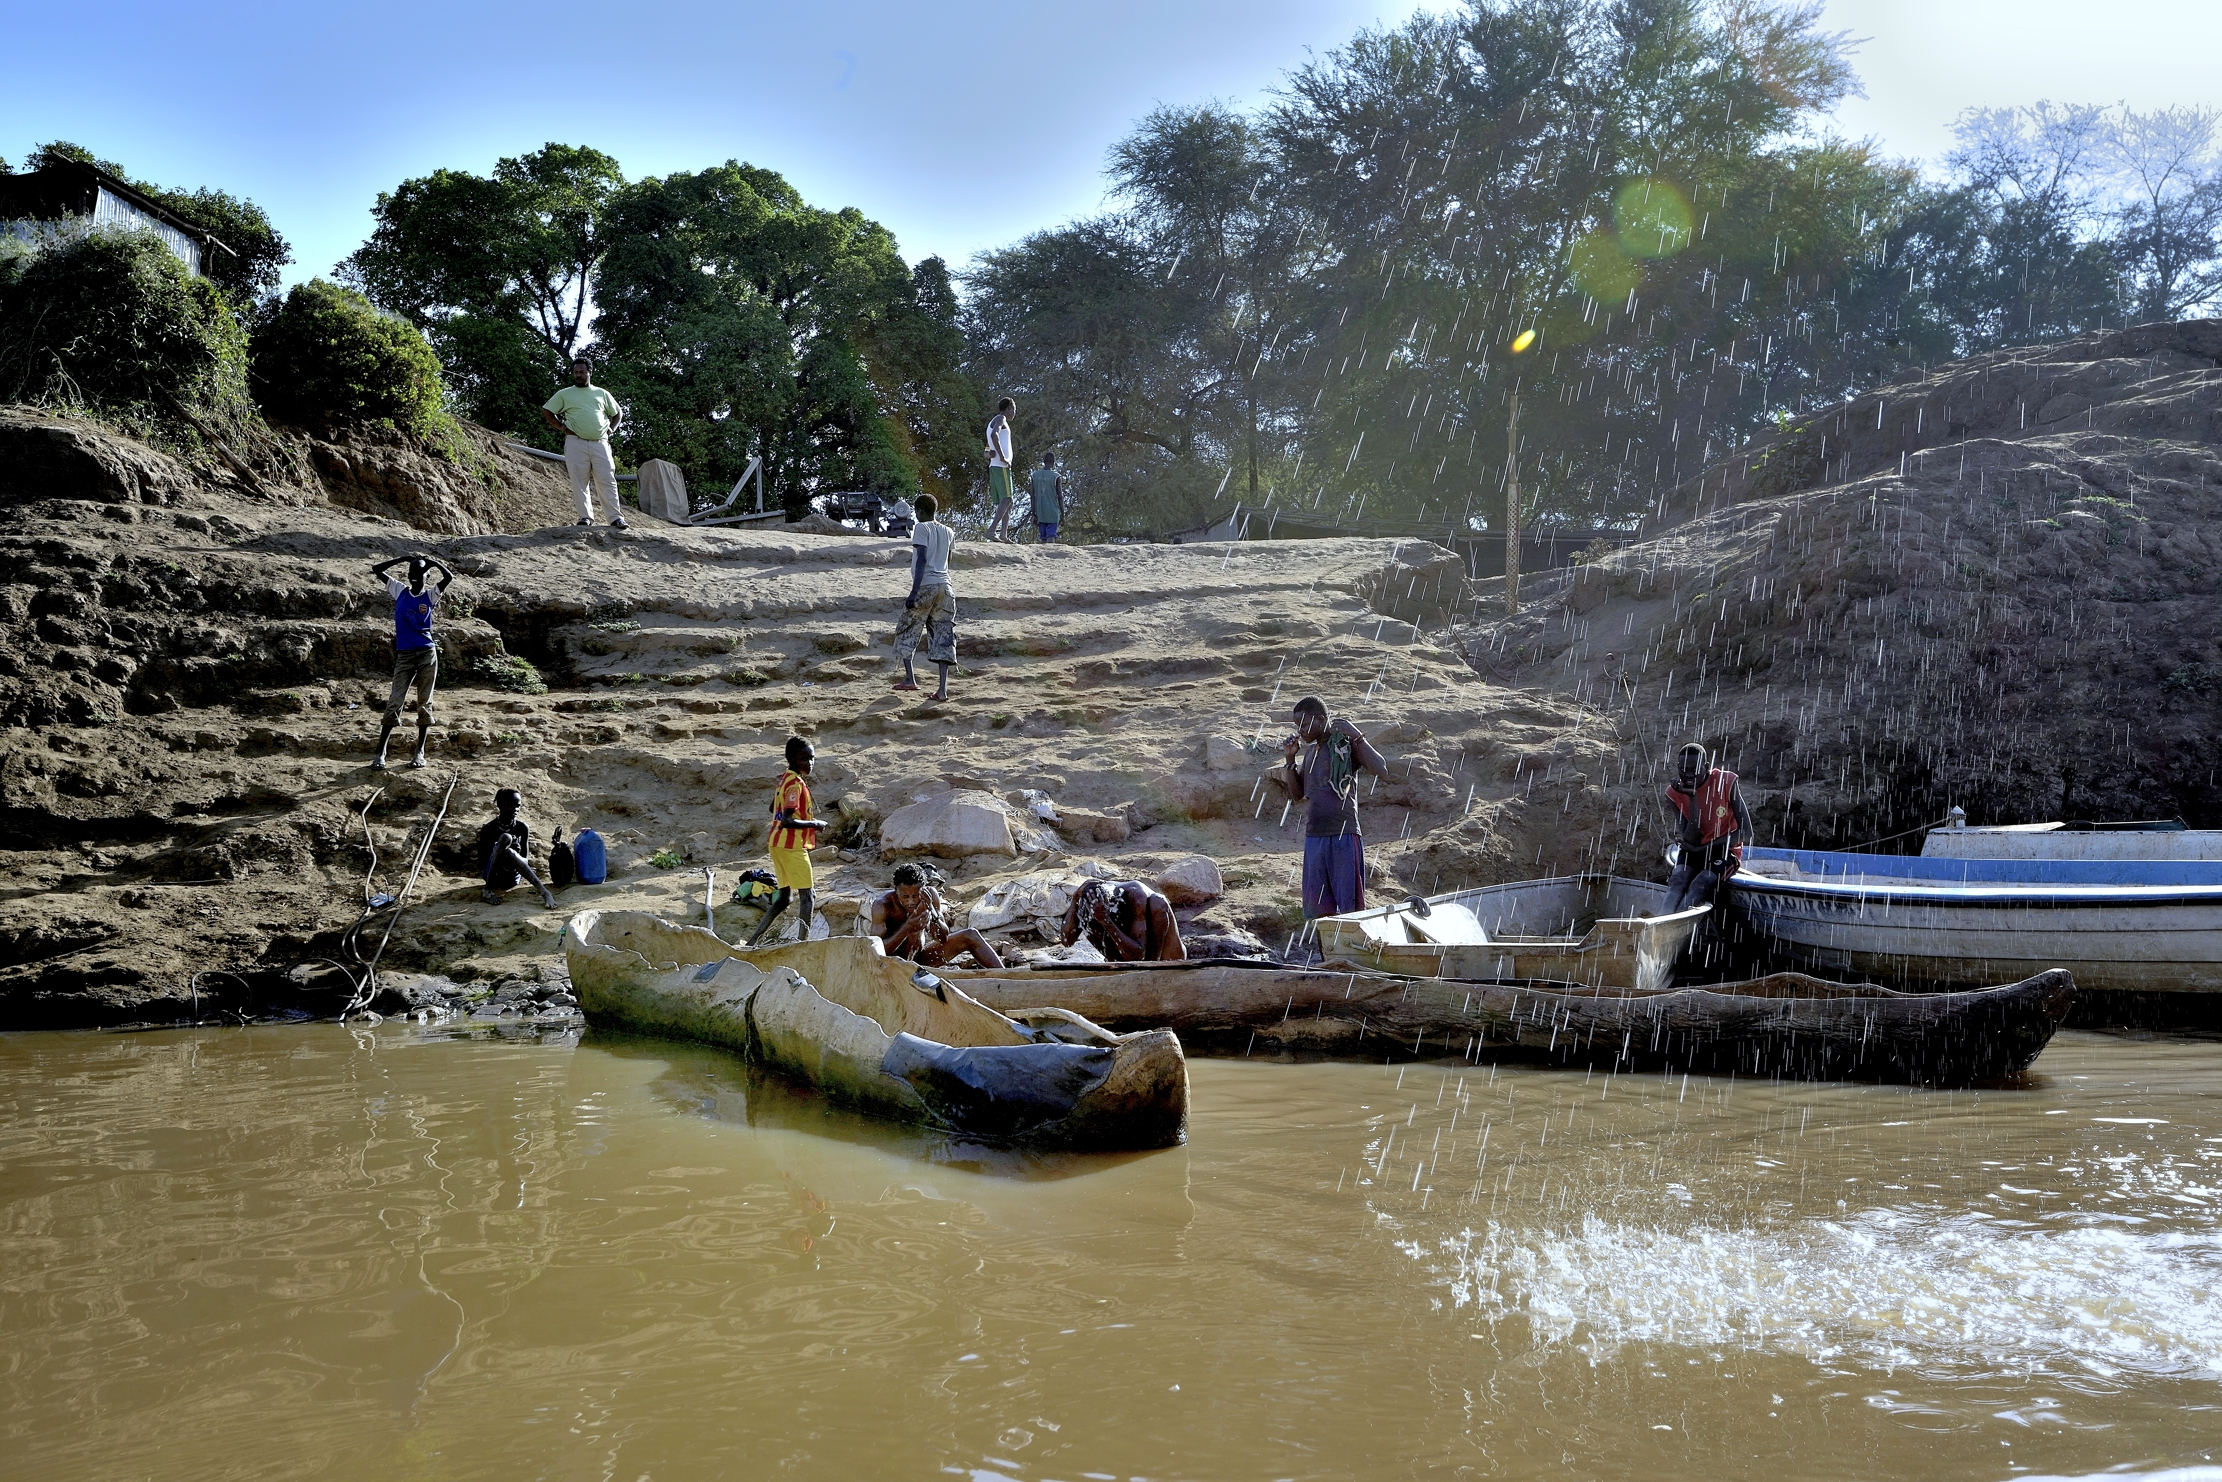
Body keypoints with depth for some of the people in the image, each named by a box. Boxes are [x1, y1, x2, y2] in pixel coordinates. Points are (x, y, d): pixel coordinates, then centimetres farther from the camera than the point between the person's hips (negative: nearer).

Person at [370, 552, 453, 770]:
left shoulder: (430, 596, 3)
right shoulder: (400, 591, 9)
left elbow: (449, 577, -13)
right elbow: (376, 570, 8)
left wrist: (429, 560, -4)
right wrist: (403, 558, 3)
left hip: (427, 654, -1)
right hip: (404, 655, 1)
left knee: (424, 704, 3)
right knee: (394, 703, -6)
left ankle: (420, 751, 12)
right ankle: (380, 753, -6)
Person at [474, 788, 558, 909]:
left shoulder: (522, 828, 3)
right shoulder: (488, 829, -5)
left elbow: (525, 861, 4)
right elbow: (481, 864, -6)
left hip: (511, 878, 2)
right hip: (492, 875, -2)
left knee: (509, 853, -35)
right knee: (505, 838, -28)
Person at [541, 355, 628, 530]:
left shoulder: (602, 394, 16)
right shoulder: (564, 394, 11)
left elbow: (618, 414, 25)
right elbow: (546, 411, 15)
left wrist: (611, 429, 8)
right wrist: (561, 427, 3)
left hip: (600, 443, 1)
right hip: (576, 442, 0)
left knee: (607, 481, -5)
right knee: (579, 482, -3)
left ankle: (616, 517, -7)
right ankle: (585, 516, 3)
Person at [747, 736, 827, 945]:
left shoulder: (785, 778, 12)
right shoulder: (795, 783, -17)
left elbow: (773, 808, 26)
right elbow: (787, 820, -25)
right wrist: (815, 824, -13)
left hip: (779, 844, 10)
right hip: (792, 845, -10)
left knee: (784, 897, 15)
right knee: (808, 895, -4)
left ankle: (755, 940, 13)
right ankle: (803, 940, -8)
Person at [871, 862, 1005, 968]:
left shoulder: (930, 895, -10)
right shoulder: (882, 905, -23)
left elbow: (943, 939, -9)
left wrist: (932, 911, -28)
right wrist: (907, 928, -42)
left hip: (920, 959, 6)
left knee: (970, 936, 1)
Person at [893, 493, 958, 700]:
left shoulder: (922, 528, -4)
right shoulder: (948, 532, 15)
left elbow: (922, 560, -14)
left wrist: (914, 591, -18)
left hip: (925, 585, -6)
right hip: (945, 585, 6)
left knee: (906, 632, 10)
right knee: (943, 636, 2)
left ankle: (909, 678, 3)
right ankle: (943, 688, -5)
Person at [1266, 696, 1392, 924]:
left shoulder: (1345, 746, -5)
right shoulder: (1311, 753, 16)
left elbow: (1381, 770, -20)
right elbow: (1297, 795, 19)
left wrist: (1355, 736, -21)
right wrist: (1290, 759, 8)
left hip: (1344, 836, -7)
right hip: (1313, 836, 7)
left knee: (1349, 906, -5)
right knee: (1316, 908, 9)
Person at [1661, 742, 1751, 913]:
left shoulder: (1726, 783, -12)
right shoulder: (1675, 793, -6)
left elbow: (1746, 831, -13)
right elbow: (1691, 841, -13)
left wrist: (1706, 847, -17)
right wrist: (1693, 798, -20)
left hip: (1724, 852, -3)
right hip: (1694, 852, 3)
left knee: (1699, 885, -31)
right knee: (1677, 879, -29)